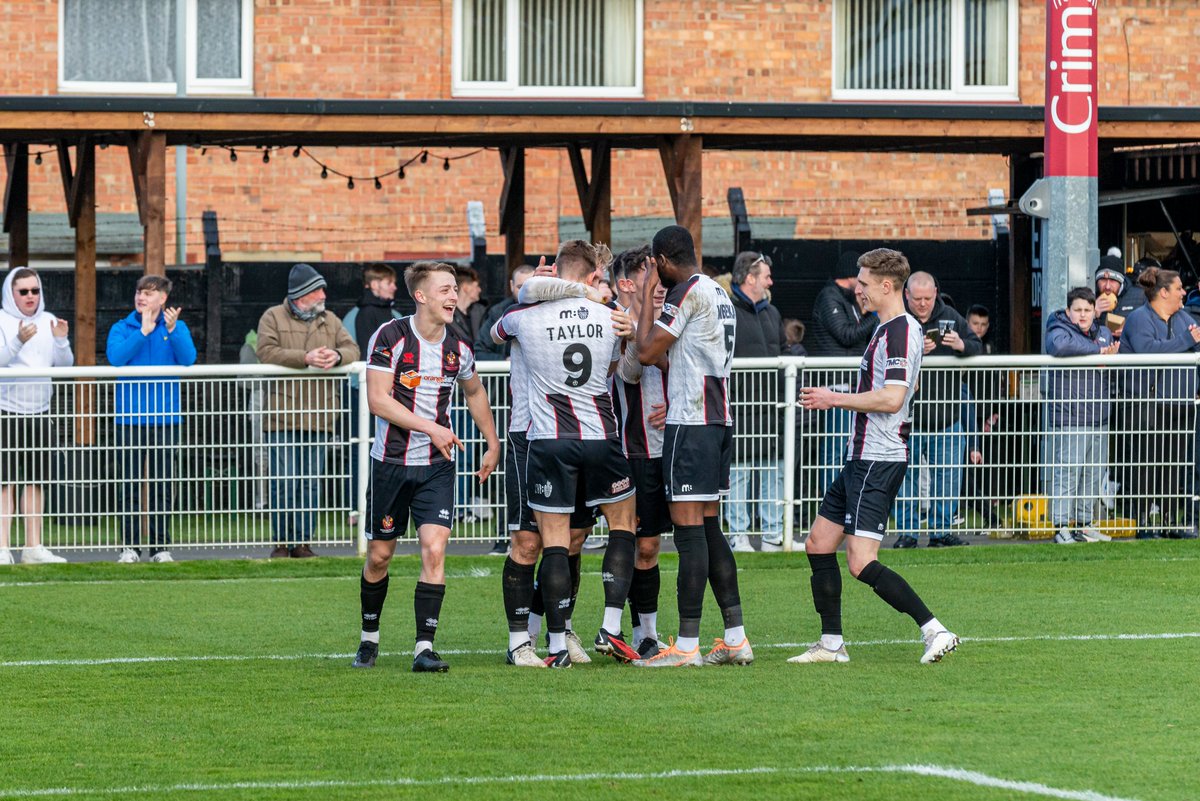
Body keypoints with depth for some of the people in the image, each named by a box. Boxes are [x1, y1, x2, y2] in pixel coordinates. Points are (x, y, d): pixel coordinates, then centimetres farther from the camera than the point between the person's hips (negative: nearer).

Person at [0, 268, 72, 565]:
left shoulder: (48, 321, 12)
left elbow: (65, 364, 7)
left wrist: (61, 341, -12)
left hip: (39, 412, 5)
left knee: (35, 482, 7)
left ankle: (33, 547, 12)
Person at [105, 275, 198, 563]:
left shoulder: (178, 328, 6)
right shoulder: (122, 328, 6)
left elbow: (188, 358, -8)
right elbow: (115, 357, -11)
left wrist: (172, 331, -21)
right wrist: (143, 331, -12)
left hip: (165, 418, 0)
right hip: (130, 418, 0)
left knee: (163, 485, 3)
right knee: (131, 484, 0)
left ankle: (161, 546, 9)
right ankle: (130, 546, 4)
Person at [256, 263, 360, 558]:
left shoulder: (329, 320, 16)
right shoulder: (273, 318, 3)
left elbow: (352, 349, 8)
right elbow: (266, 352, -12)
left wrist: (337, 355, -16)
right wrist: (305, 358, -21)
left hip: (318, 417, 4)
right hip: (282, 417, -4)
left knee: (311, 482, 5)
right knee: (284, 481, -5)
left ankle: (303, 542, 11)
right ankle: (282, 541, 3)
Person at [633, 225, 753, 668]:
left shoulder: (686, 292, -11)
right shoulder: (719, 294, 18)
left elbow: (647, 353, -12)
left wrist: (647, 295, -4)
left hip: (690, 423, -9)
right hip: (719, 419, 9)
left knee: (688, 528, -9)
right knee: (710, 529, 11)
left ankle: (687, 644, -10)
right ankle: (736, 638, 10)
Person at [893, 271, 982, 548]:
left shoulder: (950, 317, 8)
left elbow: (977, 349, 7)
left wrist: (961, 346, -15)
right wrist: (913, 351, -28)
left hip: (946, 418, 3)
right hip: (907, 418, -3)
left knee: (947, 474, 5)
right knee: (905, 475, 3)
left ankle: (942, 530, 15)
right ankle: (907, 532, 10)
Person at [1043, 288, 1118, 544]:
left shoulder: (1103, 333, 16)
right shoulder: (1059, 331, -5)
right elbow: (1060, 345, -28)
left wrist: (1112, 355, 0)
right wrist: (1097, 349, -19)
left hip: (1098, 416, 7)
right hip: (1068, 419, -7)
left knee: (1096, 472, 10)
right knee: (1067, 473, -8)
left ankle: (1084, 524, 20)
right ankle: (1061, 527, -4)